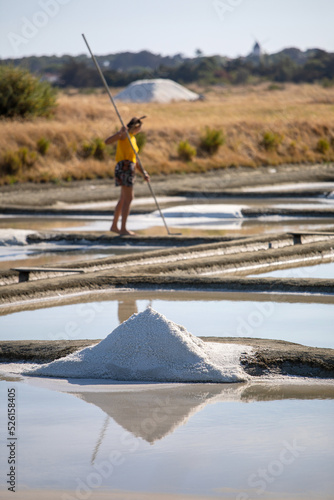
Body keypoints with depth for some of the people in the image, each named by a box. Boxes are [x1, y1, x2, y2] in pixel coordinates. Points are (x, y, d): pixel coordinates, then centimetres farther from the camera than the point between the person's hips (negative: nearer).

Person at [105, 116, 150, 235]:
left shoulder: (133, 139, 23)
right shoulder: (124, 134, -3)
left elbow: (134, 160, 23)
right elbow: (107, 141, -15)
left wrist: (143, 173, 12)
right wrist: (120, 133, -30)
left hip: (130, 168, 10)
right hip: (124, 167, -10)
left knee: (123, 199, 15)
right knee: (128, 198, -12)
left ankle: (114, 226, 23)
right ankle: (123, 229, -14)